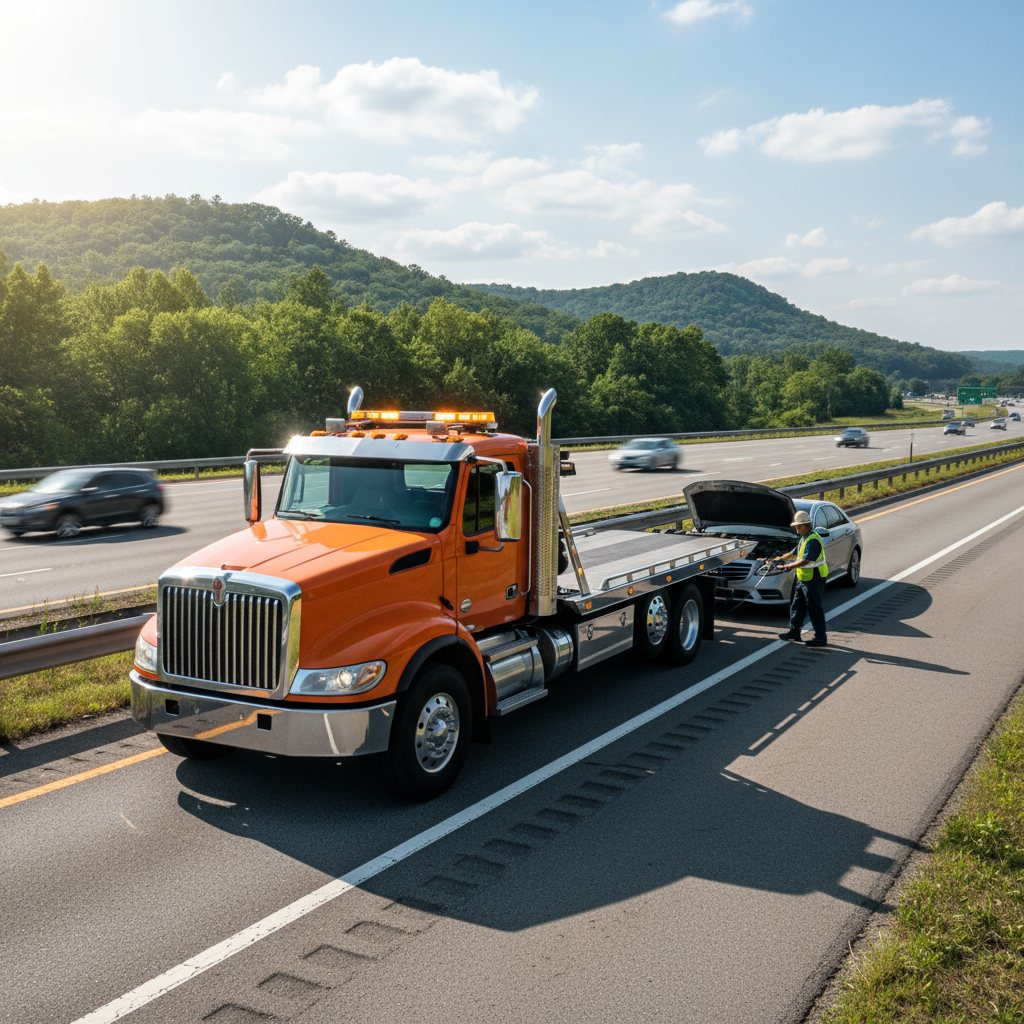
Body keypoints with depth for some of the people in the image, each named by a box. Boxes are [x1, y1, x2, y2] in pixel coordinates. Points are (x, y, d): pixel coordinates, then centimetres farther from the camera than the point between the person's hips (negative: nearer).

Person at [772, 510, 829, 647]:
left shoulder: (813, 541, -21)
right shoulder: (804, 538, 12)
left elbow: (805, 561, -27)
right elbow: (794, 553, 22)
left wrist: (787, 566, -25)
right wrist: (779, 558, 9)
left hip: (814, 579, -10)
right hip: (803, 579, 10)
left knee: (815, 609, -4)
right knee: (797, 606, 16)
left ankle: (821, 639, 2)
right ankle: (794, 632, 28)